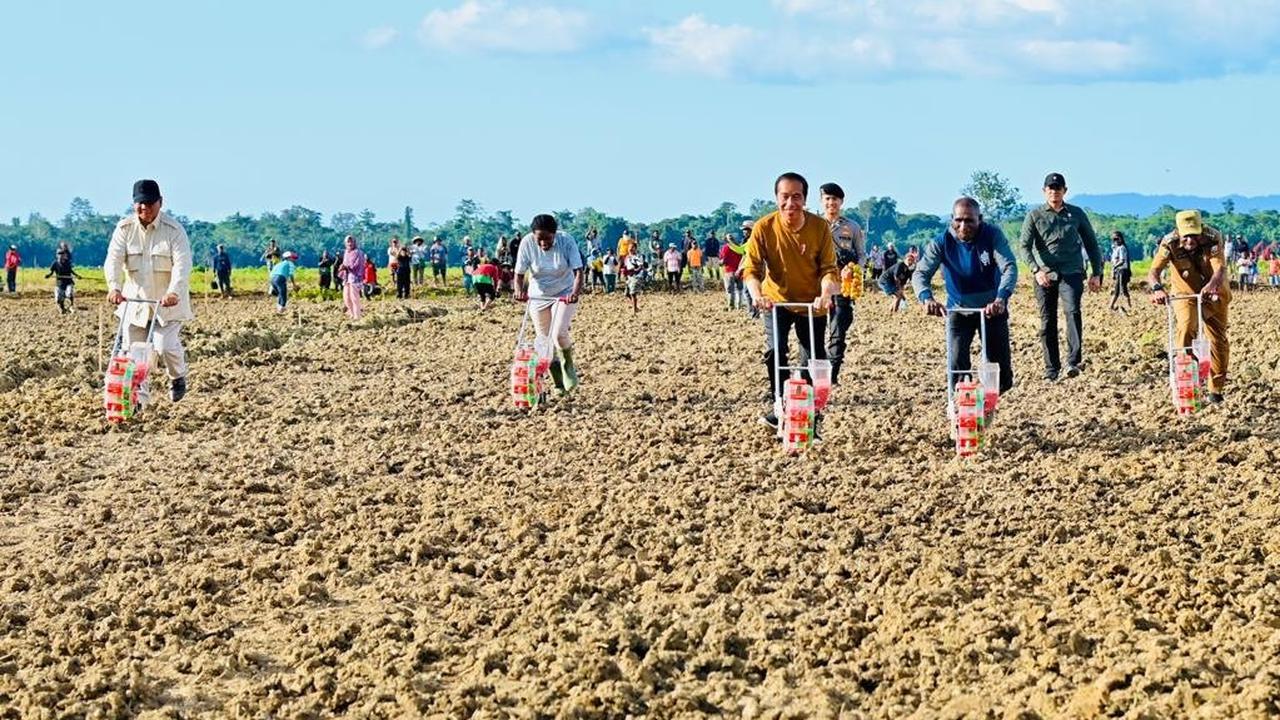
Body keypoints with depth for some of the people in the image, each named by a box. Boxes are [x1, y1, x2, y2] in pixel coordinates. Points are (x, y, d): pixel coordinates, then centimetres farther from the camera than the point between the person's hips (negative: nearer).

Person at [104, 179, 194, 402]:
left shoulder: (174, 230, -10)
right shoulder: (124, 229, -1)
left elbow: (182, 264, -20)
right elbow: (114, 259, -12)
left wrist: (174, 292, -37)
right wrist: (114, 287, -31)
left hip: (167, 300, -3)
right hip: (136, 300, 3)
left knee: (165, 346, -14)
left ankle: (177, 377, 18)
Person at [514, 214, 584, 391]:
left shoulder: (566, 241, -22)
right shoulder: (527, 244, -19)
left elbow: (578, 272, -24)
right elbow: (519, 274, -15)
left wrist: (576, 292, -42)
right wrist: (519, 290, -36)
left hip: (565, 294, -2)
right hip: (538, 297, 2)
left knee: (558, 334, -22)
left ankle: (568, 364, 9)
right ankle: (559, 383, 23)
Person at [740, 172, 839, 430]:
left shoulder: (820, 227, -17)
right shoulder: (764, 228, -18)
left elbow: (829, 268, -16)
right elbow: (751, 267, -19)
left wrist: (826, 294, -36)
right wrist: (757, 295, -39)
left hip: (811, 303, 1)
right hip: (777, 300, -1)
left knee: (814, 360, 2)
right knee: (775, 351, -18)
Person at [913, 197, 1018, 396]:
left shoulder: (993, 235, -19)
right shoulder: (942, 242, -16)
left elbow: (1010, 267, -29)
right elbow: (920, 273, -25)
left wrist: (1001, 299, -48)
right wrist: (926, 298, -47)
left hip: (992, 309, 0)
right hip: (958, 309, 0)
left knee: (1000, 371, 2)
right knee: (957, 368, -12)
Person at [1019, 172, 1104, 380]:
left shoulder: (1077, 214, 12)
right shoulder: (1035, 215, 7)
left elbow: (1091, 244, 18)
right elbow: (1025, 245, -4)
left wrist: (1097, 273, 12)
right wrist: (1036, 270, -19)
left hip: (1071, 273, -1)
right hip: (1045, 275, 1)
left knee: (1073, 311, -22)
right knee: (1047, 322, 2)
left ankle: (1074, 361, -28)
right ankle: (1051, 369, 9)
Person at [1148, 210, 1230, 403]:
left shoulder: (1213, 239, -25)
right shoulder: (1170, 244, -24)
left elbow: (1220, 268, -40)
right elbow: (1153, 271, -34)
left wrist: (1212, 285, -62)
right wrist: (1157, 288, -58)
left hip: (1213, 295, 1)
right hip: (1185, 294, -1)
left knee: (1218, 341, 5)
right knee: (1185, 329, -28)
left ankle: (1216, 389, 22)